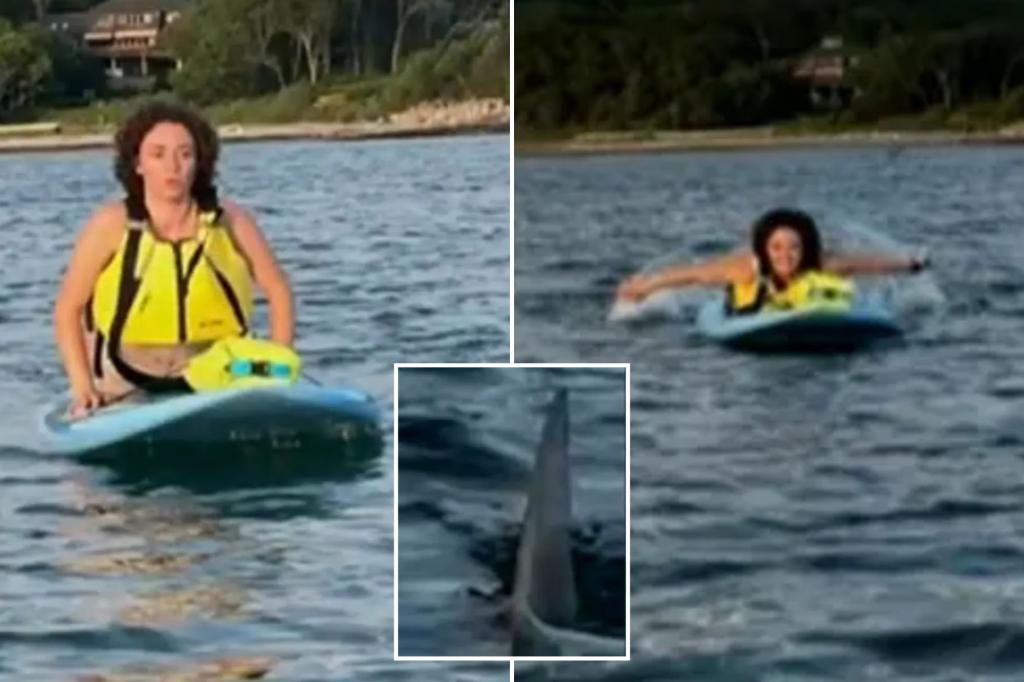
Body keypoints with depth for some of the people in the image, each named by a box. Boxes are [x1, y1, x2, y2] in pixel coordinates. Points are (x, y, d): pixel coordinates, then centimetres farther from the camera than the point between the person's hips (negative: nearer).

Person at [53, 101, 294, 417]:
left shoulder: (230, 221, -10)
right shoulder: (112, 225, -13)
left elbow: (279, 291, 0)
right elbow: (68, 309, -5)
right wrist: (83, 386, -12)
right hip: (128, 390, -1)